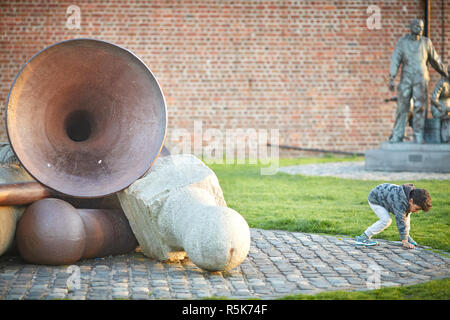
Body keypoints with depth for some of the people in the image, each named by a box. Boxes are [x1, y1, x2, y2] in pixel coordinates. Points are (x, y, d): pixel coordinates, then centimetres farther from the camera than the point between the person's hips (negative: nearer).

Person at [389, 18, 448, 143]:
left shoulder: (426, 42, 5)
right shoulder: (402, 41, 3)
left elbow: (435, 60, 15)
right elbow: (395, 60, -4)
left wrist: (446, 74, 21)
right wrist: (391, 79, -14)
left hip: (421, 80, 0)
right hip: (406, 80, 0)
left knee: (420, 108, -4)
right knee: (402, 108, 1)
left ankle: (418, 137, 0)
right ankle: (397, 136, 7)